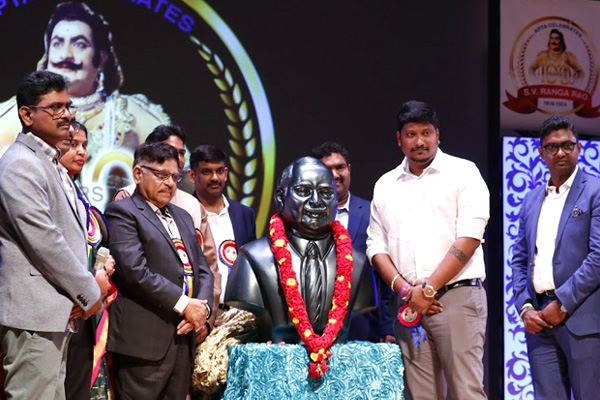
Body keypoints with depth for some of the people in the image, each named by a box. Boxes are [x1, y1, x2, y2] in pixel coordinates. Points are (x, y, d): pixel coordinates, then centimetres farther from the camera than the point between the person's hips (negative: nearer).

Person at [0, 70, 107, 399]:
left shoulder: (52, 165, 19)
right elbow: (43, 241, -19)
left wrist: (93, 282, 4)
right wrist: (90, 294, -10)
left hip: (58, 313, 10)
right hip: (34, 312, -10)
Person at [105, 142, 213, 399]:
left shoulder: (183, 217, 22)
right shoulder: (122, 212, -3)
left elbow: (203, 269, 18)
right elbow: (136, 271, -15)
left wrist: (202, 306, -3)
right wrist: (184, 304, -13)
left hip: (182, 336, 7)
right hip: (144, 339, -7)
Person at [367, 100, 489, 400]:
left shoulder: (463, 173, 2)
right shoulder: (385, 185, 15)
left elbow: (468, 239, -7)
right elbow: (376, 246, 12)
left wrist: (428, 289, -11)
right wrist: (405, 290, -5)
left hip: (457, 296, -4)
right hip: (408, 304, 4)